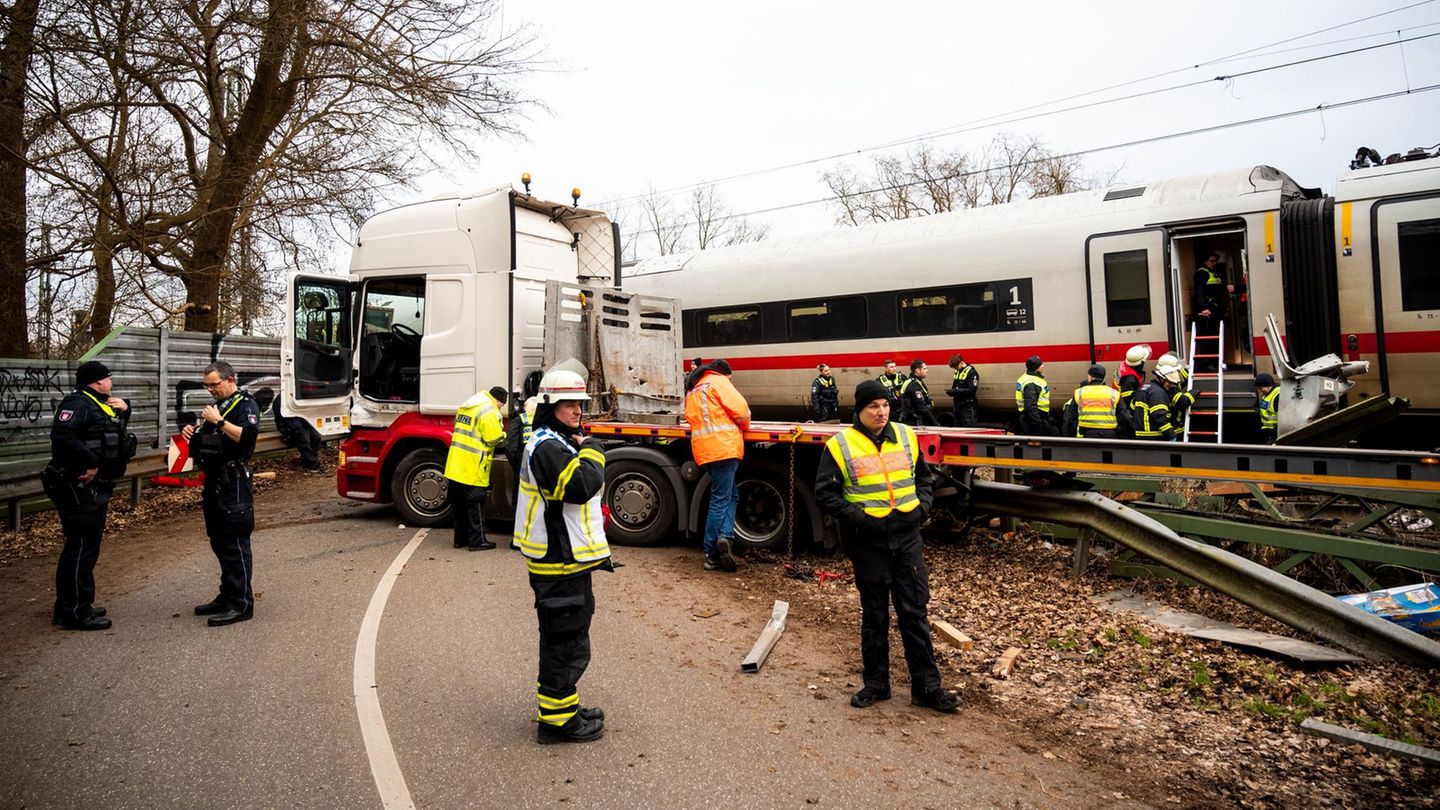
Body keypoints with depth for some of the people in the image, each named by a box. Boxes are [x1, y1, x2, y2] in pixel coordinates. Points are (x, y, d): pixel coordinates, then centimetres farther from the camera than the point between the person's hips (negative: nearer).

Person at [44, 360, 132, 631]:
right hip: (79, 488, -11)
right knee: (80, 547, -6)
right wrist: (90, 463, -25)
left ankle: (70, 606, 29)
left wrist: (123, 409, 11)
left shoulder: (100, 405, 17)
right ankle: (74, 612, 1)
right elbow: (62, 436, -30)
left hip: (95, 487, 11)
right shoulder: (77, 403, -15)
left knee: (87, 547, 17)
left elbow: (117, 428, 31)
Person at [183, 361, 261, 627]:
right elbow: (208, 442, 28)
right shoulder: (218, 406, 20)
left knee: (235, 544, -7)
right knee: (219, 543, 14)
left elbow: (247, 436, -25)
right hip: (214, 483, 10)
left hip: (234, 484, -10)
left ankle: (241, 605, -3)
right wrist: (193, 433, 9)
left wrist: (218, 421, -22)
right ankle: (226, 597, 24)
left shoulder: (245, 405, -8)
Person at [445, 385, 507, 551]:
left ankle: (460, 539, 24)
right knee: (475, 505, 1)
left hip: (455, 467, 8)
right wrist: (503, 434, 5)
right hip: (473, 470, -8)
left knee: (459, 505, 15)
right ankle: (477, 541, 6)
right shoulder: (488, 411, -15)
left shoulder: (466, 407, 14)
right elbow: (495, 439, -17)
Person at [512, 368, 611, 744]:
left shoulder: (559, 442, 17)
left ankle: (561, 707, 34)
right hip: (560, 561, -11)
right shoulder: (548, 447, -18)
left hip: (567, 556, 11)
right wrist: (592, 451, -14)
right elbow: (581, 486, -29)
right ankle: (556, 720, 10)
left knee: (564, 638, 21)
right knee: (567, 641, -2)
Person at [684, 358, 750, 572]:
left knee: (729, 496, 14)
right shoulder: (718, 382, 0)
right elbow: (740, 408, -8)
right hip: (724, 446, -8)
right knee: (720, 500, -5)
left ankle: (725, 536, -3)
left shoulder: (692, 391, 26)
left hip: (704, 449, 8)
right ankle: (711, 555, -6)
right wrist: (744, 426, 11)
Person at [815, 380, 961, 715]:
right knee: (874, 615, 9)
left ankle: (927, 687, 17)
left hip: (907, 537, 3)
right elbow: (824, 493, -5)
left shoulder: (906, 437, 6)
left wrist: (923, 505, 5)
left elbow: (924, 475, 20)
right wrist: (854, 515, -15)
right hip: (867, 542, -3)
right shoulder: (840, 445, -7)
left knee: (915, 612, 7)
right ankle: (876, 683, 24)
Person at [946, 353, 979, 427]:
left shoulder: (971, 372, -10)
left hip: (968, 407, -8)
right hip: (958, 406, 8)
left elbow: (972, 390, -18)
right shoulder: (957, 372, 14)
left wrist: (956, 391, -23)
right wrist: (951, 391, 1)